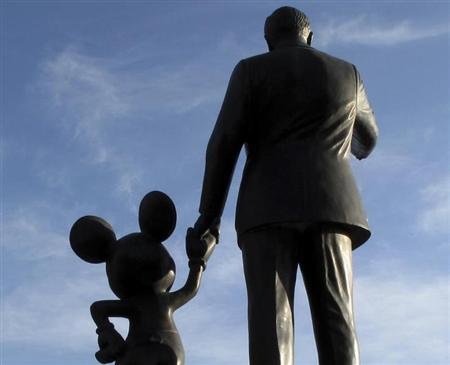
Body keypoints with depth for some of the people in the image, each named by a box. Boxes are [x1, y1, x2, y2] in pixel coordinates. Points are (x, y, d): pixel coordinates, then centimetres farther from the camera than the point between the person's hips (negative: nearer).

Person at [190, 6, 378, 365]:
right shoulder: (346, 73, 19)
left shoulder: (251, 70, 12)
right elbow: (367, 140, 34)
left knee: (272, 324, -11)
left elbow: (225, 142, 1)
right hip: (327, 208, 2)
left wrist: (209, 211, 6)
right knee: (336, 328, -7)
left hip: (269, 209, -1)